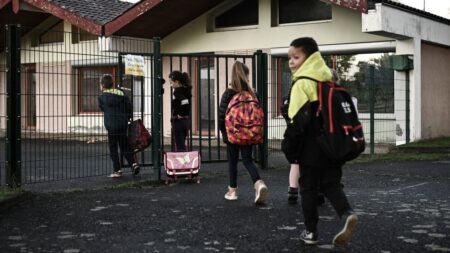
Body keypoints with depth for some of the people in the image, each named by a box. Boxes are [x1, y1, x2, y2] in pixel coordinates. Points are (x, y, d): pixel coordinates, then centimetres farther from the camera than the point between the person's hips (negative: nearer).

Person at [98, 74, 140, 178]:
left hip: (111, 125, -4)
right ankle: (133, 163, 1)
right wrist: (127, 118, 14)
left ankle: (117, 170, 3)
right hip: (123, 124, 4)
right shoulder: (121, 94, 6)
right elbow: (129, 107, 4)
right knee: (124, 146, 15)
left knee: (113, 148, 4)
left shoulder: (102, 96, -4)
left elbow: (102, 108, 9)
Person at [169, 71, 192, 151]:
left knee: (180, 147, -4)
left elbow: (184, 101, -29)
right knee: (182, 145, 19)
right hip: (187, 120, 9)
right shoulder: (186, 89, 10)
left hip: (179, 120, -9)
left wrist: (180, 114, -18)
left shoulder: (177, 91, -14)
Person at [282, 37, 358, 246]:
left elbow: (298, 121, -18)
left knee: (308, 188, 6)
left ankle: (311, 231, 12)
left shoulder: (302, 82, -13)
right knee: (331, 183, 11)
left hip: (312, 147, -6)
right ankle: (346, 214, -14)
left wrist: (290, 148, -10)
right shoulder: (329, 78, 12)